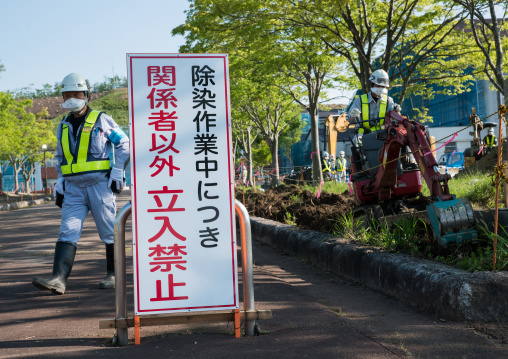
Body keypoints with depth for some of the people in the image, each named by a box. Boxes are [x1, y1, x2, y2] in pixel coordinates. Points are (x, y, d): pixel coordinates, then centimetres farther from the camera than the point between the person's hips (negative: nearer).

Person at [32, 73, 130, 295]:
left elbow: (123, 144, 5)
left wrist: (117, 172, -2)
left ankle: (113, 275, 16)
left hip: (100, 184, -4)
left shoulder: (102, 120, 0)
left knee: (109, 231, 3)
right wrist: (60, 180, 14)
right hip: (74, 188, 4)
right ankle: (58, 279, -17)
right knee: (67, 232, -8)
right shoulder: (63, 126, 14)